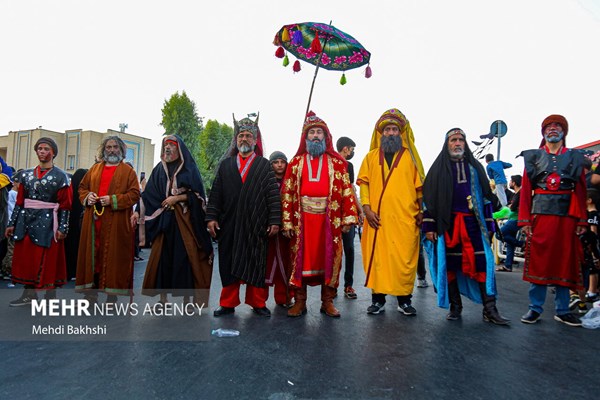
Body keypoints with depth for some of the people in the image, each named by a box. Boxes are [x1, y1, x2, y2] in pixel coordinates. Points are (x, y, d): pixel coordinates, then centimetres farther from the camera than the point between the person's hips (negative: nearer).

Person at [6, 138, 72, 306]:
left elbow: (65, 205, -6)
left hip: (48, 221, -4)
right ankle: (29, 294, 19)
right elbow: (19, 201, 11)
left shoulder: (60, 176, -2)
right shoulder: (27, 174, 11)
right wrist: (12, 223, 7)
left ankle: (50, 294, 11)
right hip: (27, 219, 5)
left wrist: (62, 227, -12)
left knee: (47, 258, -1)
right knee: (25, 256, 7)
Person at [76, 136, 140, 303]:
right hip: (93, 220, 4)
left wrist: (113, 200, -14)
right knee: (92, 253, 5)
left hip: (115, 223, -4)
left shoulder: (128, 171, 5)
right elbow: (82, 187, 20)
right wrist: (87, 197, -1)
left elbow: (134, 194, -4)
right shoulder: (94, 169, 17)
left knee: (113, 256, -2)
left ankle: (112, 293, 6)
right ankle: (91, 291, 14)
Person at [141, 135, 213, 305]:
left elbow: (197, 195, -3)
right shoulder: (159, 169, 14)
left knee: (184, 256, -5)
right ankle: (163, 297, 11)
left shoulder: (189, 169, 4)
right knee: (161, 256, 1)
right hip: (163, 219, 3)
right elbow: (148, 195, 8)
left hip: (184, 219, -3)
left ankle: (187, 297, 4)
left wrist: (176, 198, -12)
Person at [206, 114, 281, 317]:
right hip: (229, 224, 2)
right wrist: (211, 217, 1)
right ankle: (228, 303, 17)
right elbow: (215, 193, 10)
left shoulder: (264, 165, 7)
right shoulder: (225, 165, 14)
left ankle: (258, 303, 16)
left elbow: (273, 194, 1)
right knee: (229, 263, 6)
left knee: (257, 264, 4)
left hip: (256, 225, -2)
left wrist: (274, 221, -7)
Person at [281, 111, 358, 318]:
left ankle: (327, 302, 19)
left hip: (329, 219, 0)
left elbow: (347, 190, 1)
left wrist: (348, 217, -7)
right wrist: (287, 221, -5)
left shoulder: (337, 162, 7)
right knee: (301, 259, 5)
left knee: (330, 259, 5)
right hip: (302, 219, 0)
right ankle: (299, 302, 17)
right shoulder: (296, 162, 8)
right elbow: (287, 192, 3)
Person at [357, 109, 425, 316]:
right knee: (377, 257, 3)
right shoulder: (371, 156, 12)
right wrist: (367, 209, -6)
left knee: (404, 259, 2)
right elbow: (363, 183, 6)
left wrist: (421, 212, 2)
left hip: (404, 219, 0)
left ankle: (404, 299, 16)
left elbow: (420, 186, 10)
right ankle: (377, 299, 14)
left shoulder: (411, 157, 11)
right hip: (377, 218, 1)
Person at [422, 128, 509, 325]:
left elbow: (487, 196, 14)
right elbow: (428, 197, 2)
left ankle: (489, 309, 1)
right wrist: (429, 226, -5)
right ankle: (455, 307, 14)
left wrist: (489, 225, 7)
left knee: (482, 262, -5)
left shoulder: (475, 167, 16)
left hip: (473, 222, 2)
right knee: (449, 264, 2)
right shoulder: (438, 168, 8)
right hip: (447, 224, -1)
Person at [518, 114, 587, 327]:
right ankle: (535, 308, 10)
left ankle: (562, 310, 17)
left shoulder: (575, 157, 12)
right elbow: (526, 190, 1)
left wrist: (582, 220, -1)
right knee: (538, 261, 1)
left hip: (567, 217, 2)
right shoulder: (533, 156, 8)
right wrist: (525, 220, -6)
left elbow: (581, 190, 7)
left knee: (565, 261, 6)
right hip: (540, 215, -1)